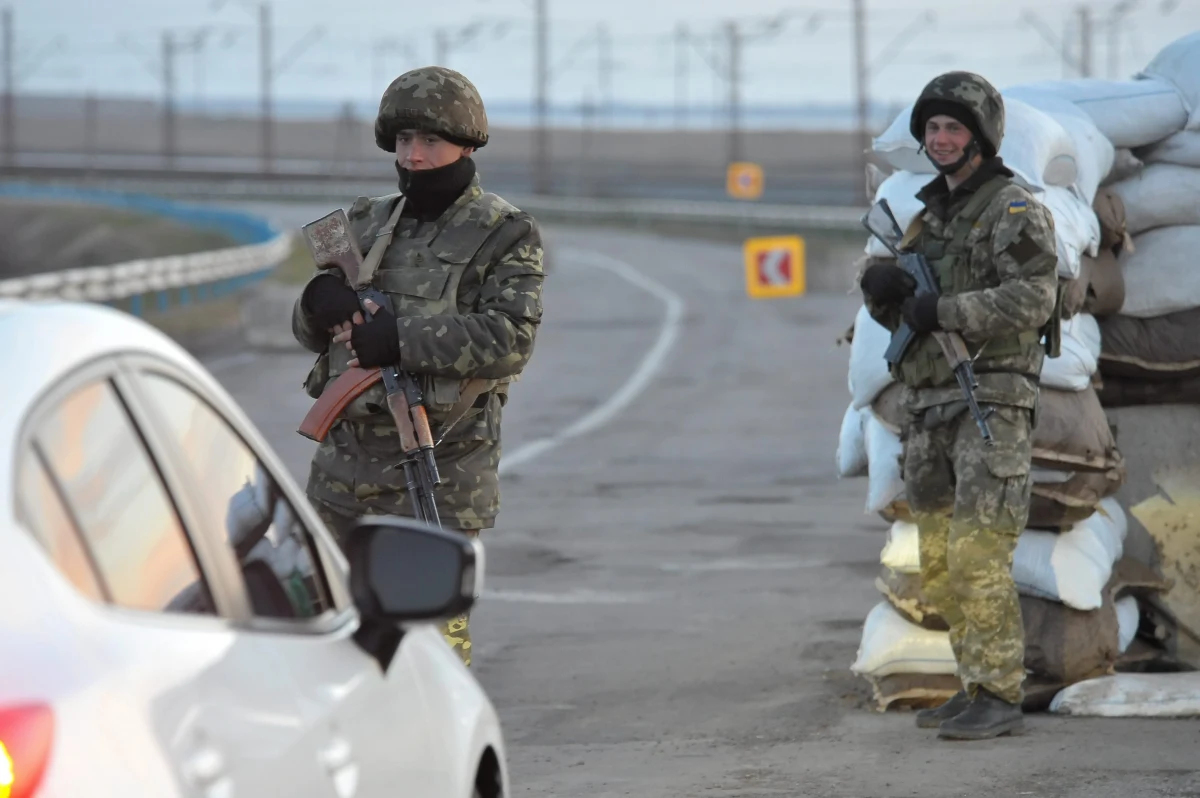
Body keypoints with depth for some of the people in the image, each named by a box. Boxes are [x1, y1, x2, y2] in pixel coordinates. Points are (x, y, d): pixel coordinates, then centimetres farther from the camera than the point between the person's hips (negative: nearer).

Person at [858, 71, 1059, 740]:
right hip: (932, 408, 9)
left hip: (993, 403, -9)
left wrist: (942, 312, -22)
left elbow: (1032, 300, -22)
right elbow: (891, 309, 18)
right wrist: (883, 285, -6)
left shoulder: (1014, 210, -9)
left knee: (977, 559, -13)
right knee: (940, 565, 9)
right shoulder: (933, 214, 17)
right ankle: (981, 687, 17)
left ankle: (999, 700, -9)